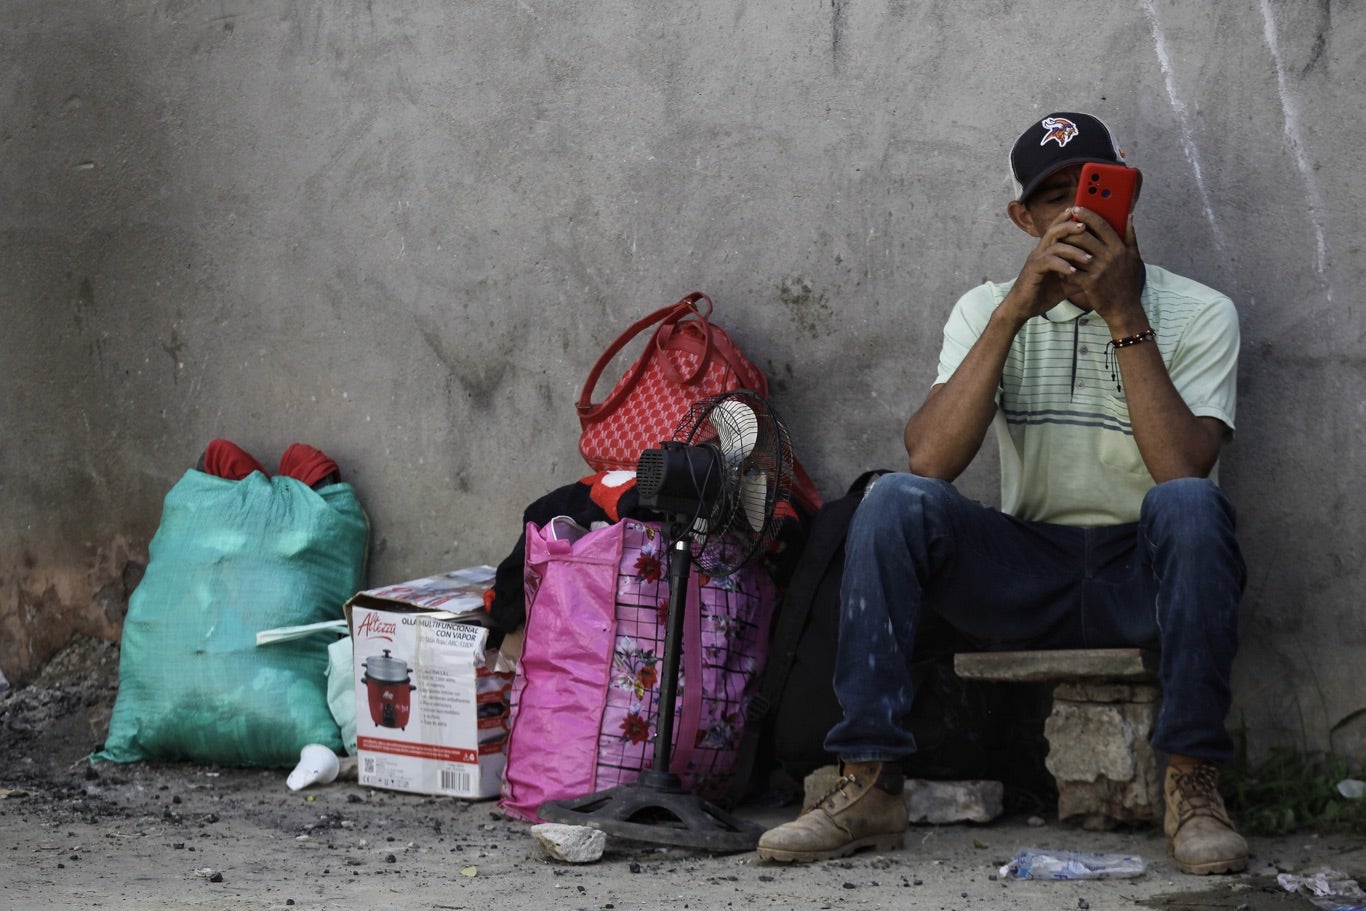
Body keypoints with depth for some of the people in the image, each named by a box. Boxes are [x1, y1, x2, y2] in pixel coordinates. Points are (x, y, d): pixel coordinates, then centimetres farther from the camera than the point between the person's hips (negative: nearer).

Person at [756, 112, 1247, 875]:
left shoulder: (1199, 314, -1)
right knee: (896, 503, -24)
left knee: (1187, 505, -35)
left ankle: (1192, 785, -29)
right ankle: (870, 785, -25)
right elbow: (929, 460, -13)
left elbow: (1182, 469, -19)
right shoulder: (988, 310, 5)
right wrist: (1014, 312, -19)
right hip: (1028, 576, 2)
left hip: (1148, 582, -2)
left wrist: (1122, 315, -21)